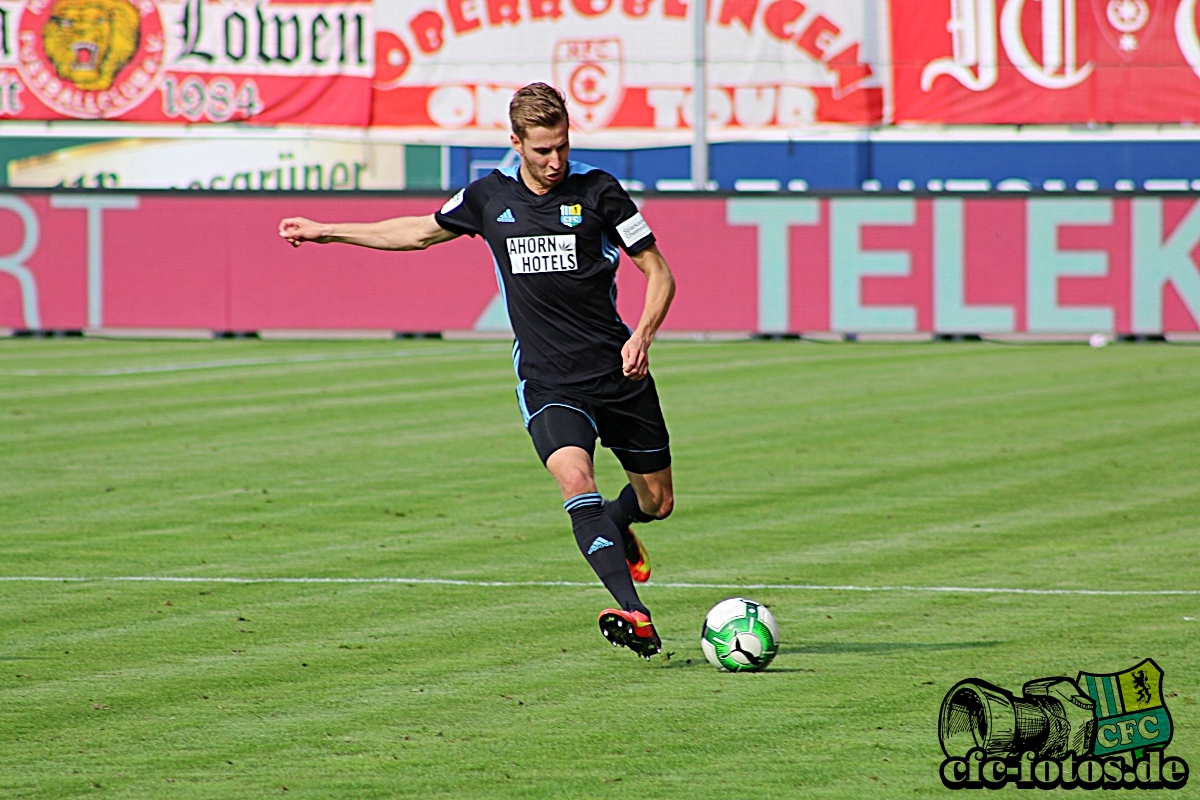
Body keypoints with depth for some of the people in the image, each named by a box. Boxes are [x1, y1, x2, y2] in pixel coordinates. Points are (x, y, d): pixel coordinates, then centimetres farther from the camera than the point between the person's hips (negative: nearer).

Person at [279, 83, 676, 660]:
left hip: (619, 375, 0)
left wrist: (642, 336, -18)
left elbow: (659, 273, 0)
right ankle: (634, 614, -35)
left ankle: (615, 528, 48)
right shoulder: (490, 197, 3)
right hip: (547, 382, 0)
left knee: (657, 500, 10)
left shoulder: (598, 191, -6)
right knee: (575, 477, -27)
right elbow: (422, 231, 23)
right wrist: (326, 232, 26)